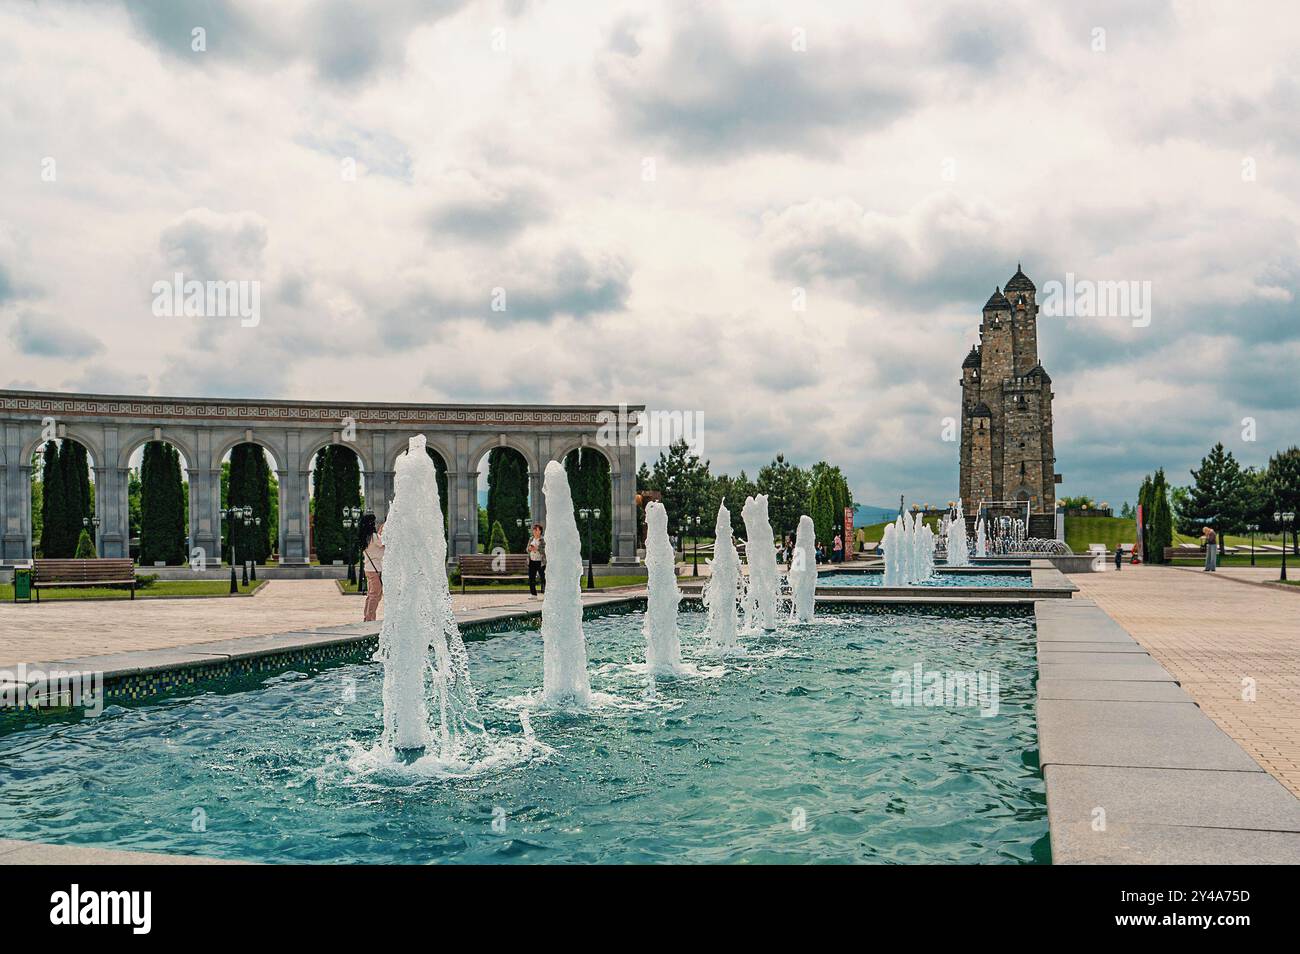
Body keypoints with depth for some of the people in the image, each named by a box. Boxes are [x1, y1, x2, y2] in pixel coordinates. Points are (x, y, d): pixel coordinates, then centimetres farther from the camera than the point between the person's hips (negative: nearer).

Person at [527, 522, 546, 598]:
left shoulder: (543, 540, -6)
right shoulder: (531, 539, 12)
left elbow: (545, 551, -12)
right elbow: (527, 550, 16)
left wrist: (537, 549, -22)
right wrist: (529, 548, -7)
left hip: (540, 562, -6)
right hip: (532, 561, 6)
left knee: (543, 578, -5)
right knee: (531, 578, 3)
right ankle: (533, 594, 9)